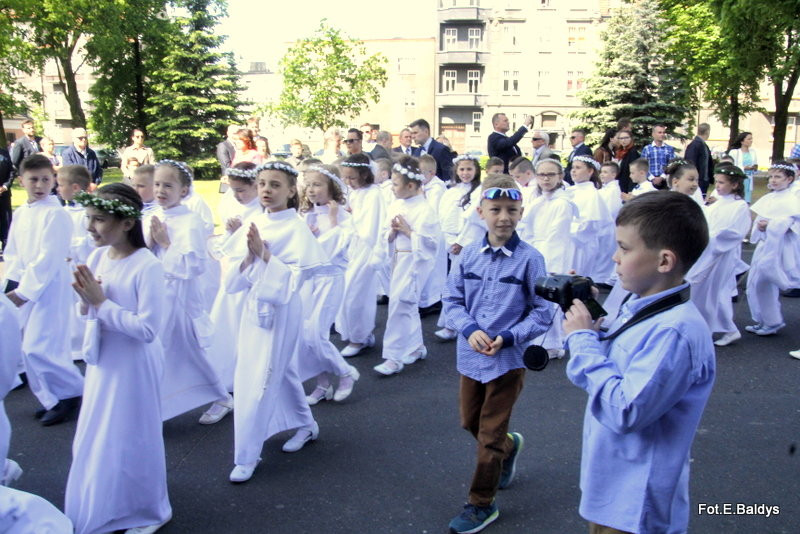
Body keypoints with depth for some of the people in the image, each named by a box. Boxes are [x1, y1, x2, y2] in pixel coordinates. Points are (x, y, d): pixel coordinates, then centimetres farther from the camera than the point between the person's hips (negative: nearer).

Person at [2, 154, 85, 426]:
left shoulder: (55, 214, -13)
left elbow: (48, 258, -18)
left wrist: (24, 292, -18)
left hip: (50, 289, -7)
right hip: (26, 289, 8)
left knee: (37, 348, -11)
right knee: (35, 348, 12)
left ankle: (72, 391, 8)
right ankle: (54, 400, 25)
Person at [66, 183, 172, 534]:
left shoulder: (147, 267, -23)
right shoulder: (97, 258, -1)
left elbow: (148, 329, -26)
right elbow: (88, 316, 8)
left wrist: (101, 302, -23)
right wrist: (86, 300, -14)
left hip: (133, 366, -7)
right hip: (102, 361, 7)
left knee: (129, 440, 9)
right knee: (94, 438, 21)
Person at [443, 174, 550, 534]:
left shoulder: (529, 259, -14)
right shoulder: (469, 254, -4)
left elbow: (542, 312, -9)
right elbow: (452, 299, 1)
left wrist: (507, 337, -21)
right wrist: (470, 330, -16)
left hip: (508, 359, -4)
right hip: (469, 354, 5)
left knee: (490, 435, 6)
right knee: (470, 422, 22)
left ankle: (481, 504, 26)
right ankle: (509, 447, 53)